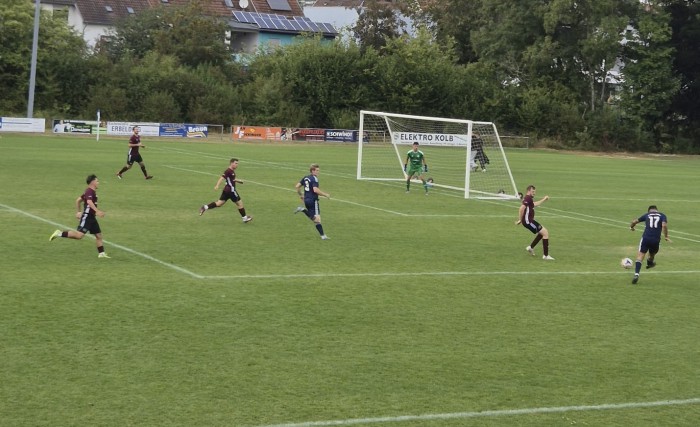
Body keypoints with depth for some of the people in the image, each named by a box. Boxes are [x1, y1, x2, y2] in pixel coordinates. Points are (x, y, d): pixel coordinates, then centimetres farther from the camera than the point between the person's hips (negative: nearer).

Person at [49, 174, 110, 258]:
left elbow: (78, 200, 26)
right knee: (79, 235, -17)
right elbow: (89, 202, -33)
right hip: (86, 217, -10)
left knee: (99, 235, 9)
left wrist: (78, 212, 31)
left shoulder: (89, 191, 16)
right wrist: (97, 211, -42)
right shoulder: (90, 191, -14)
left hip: (91, 217, 10)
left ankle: (101, 253, 13)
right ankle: (59, 234, -8)